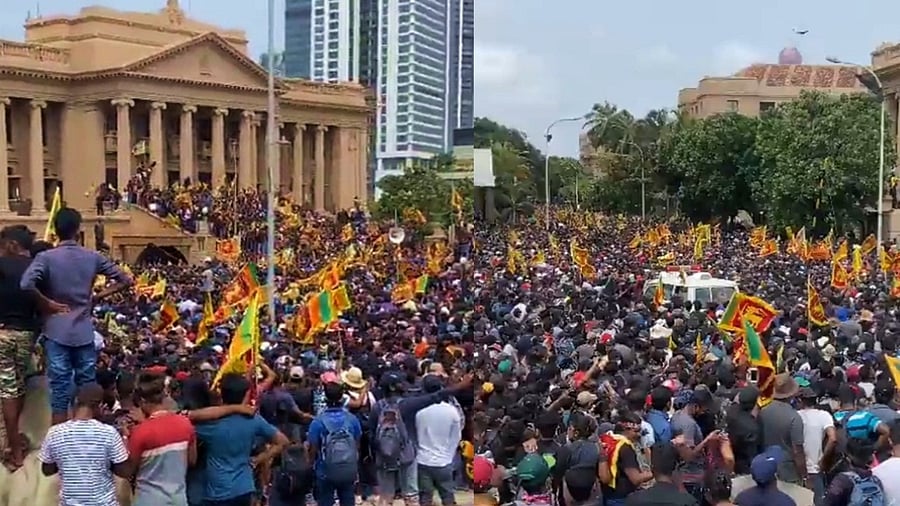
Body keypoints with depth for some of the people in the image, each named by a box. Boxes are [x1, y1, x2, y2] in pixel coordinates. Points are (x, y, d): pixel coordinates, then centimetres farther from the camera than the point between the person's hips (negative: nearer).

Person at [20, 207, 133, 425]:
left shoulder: (46, 257, -7)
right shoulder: (93, 257, 2)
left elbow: (26, 284, -23)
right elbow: (125, 280, 6)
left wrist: (47, 303, -10)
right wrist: (98, 296, 8)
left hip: (57, 333, -2)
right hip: (85, 333, 2)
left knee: (60, 392, 2)